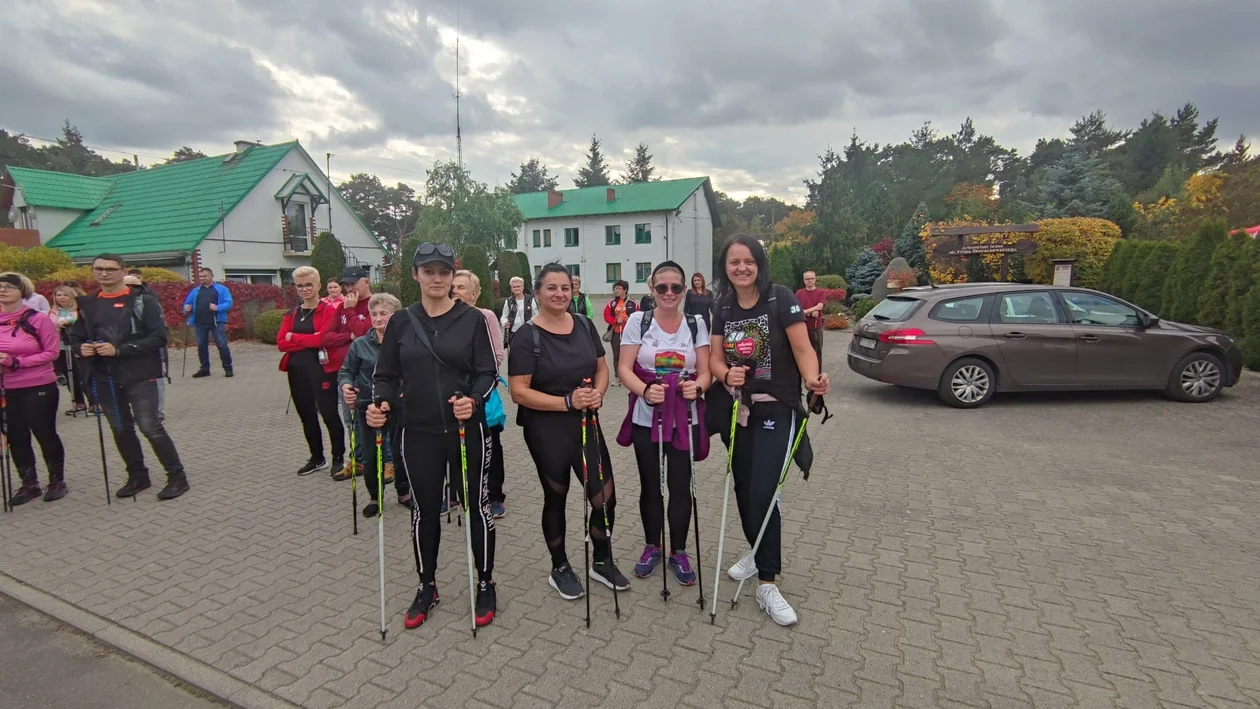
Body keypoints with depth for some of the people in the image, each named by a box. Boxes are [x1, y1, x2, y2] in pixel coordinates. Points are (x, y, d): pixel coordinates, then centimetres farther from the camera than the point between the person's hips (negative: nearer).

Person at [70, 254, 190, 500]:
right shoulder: (87, 304, 10)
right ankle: (138, 477, 28)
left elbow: (159, 337, -13)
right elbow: (76, 336, 18)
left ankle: (177, 477, 5)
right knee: (120, 429, 14)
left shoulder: (143, 300, -6)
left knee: (150, 427, -6)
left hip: (139, 376, -6)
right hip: (104, 379, 6)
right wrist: (81, 348, -5)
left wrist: (119, 350, -20)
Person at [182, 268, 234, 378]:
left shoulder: (221, 289, 4)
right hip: (199, 323, 5)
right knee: (201, 346, 9)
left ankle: (228, 368, 0)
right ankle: (205, 369, 19)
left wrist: (218, 307, -21)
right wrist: (186, 308, -2)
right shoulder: (195, 291, 17)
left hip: (217, 322, -5)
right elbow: (187, 303, 21)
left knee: (222, 345, -7)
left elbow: (229, 303, -5)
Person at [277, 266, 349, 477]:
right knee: (307, 416, 14)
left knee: (329, 414, -1)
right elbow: (281, 343, 0)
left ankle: (338, 458, 13)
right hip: (297, 371, 6)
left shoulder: (329, 310, -5)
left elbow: (323, 337, -19)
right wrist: (311, 340, -14)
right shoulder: (291, 314, 12)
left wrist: (294, 338, -8)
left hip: (322, 369, -6)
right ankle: (317, 458, 27)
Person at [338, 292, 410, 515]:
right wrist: (346, 386, -16)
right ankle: (375, 497, 32)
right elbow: (346, 371, 4)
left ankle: (403, 493, 33)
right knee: (372, 456, 11)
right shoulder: (360, 344, -4)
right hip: (369, 407, 1)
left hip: (400, 407, -1)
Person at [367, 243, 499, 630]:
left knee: (475, 504, 8)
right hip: (418, 432, 2)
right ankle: (426, 587, 34)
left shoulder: (472, 318, -3)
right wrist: (379, 403, -15)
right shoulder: (401, 322, 3)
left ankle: (485, 584, 27)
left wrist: (473, 400, -24)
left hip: (467, 428, -2)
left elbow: (487, 372, -5)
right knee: (425, 509, 14)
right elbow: (387, 374, 5)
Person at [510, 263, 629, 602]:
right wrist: (567, 401, -24)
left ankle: (603, 562, 31)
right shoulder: (527, 336, -12)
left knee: (606, 497, 6)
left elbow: (602, 368, 11)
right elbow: (519, 392, -16)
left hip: (586, 424, 5)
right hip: (546, 430, -4)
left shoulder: (585, 325, 3)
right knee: (556, 498, 12)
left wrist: (597, 393, -11)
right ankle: (560, 568, 33)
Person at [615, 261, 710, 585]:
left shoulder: (696, 324, 2)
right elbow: (624, 369, -6)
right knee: (650, 486, 11)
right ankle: (652, 547, 33)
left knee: (680, 486, 5)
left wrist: (697, 387, -21)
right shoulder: (638, 321, -2)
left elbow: (705, 372, 1)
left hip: (685, 418, 1)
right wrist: (645, 390, -25)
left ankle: (679, 552, 26)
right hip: (646, 418, 0)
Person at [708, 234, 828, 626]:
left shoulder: (780, 298, -10)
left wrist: (812, 380, -33)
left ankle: (767, 585, 4)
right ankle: (759, 552, 39)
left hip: (776, 410, -5)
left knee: (762, 491, -10)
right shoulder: (723, 307, 5)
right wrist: (726, 374, -19)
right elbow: (715, 357, 3)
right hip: (738, 409, 5)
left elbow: (802, 349, -14)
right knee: (743, 487, 14)